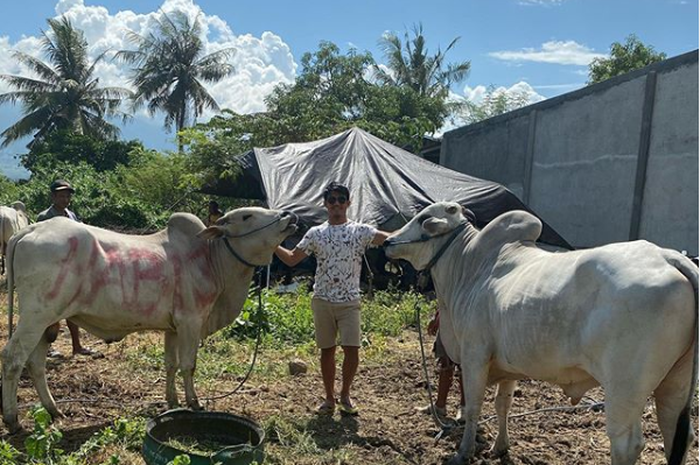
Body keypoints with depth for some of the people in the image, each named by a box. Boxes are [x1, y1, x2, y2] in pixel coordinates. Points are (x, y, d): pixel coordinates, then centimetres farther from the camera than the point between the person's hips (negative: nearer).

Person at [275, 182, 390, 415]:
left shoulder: (360, 231, 0)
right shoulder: (315, 233, 5)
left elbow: (390, 239, -13)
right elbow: (291, 259, 8)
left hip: (350, 302, -1)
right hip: (322, 300, 2)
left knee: (352, 350, -8)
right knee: (327, 350, 9)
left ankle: (345, 395, 16)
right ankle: (330, 398, 23)